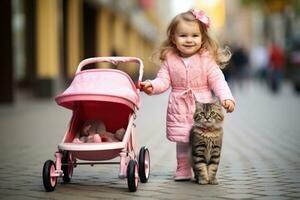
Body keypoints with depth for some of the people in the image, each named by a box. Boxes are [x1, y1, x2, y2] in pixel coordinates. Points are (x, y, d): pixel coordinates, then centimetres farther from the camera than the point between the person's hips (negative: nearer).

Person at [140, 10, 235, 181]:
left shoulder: (207, 59, -5)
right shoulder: (170, 59, 0)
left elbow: (217, 80, -7)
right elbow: (163, 80, -1)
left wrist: (226, 97, -20)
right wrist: (152, 86, -22)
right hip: (179, 108, 2)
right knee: (181, 141, 9)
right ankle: (183, 170, 21)